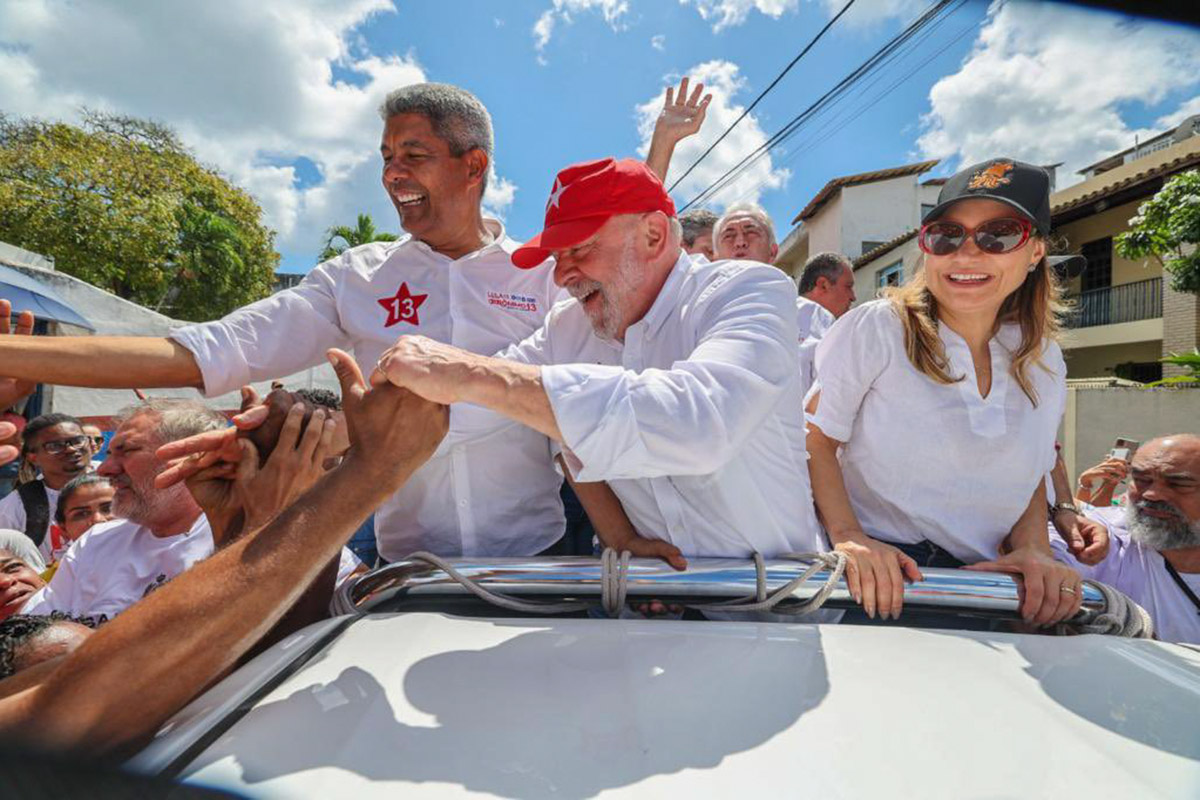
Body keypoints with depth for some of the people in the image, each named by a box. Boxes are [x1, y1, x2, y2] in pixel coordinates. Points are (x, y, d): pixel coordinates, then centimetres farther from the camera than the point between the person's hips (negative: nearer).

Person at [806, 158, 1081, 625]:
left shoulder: (1045, 363, 6)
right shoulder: (875, 329, -11)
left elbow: (1031, 474, 15)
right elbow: (816, 439, -11)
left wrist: (1033, 547, -3)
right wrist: (846, 534, -25)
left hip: (984, 586, 5)